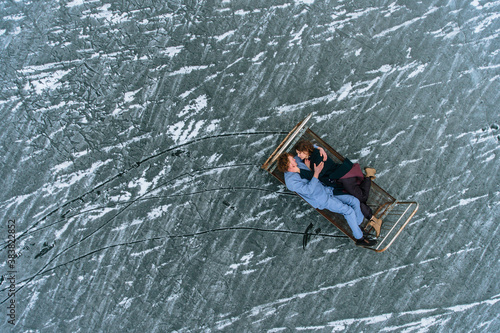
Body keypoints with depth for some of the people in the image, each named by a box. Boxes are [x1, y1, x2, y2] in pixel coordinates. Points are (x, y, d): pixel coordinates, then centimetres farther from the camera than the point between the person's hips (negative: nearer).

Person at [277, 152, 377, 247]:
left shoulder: (297, 162, 1)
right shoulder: (290, 180, -22)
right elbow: (308, 190, -28)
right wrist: (316, 173, -29)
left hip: (327, 190, 8)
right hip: (322, 200, -8)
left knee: (355, 201, 1)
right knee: (349, 211, -16)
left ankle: (360, 225, 20)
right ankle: (360, 238, -1)